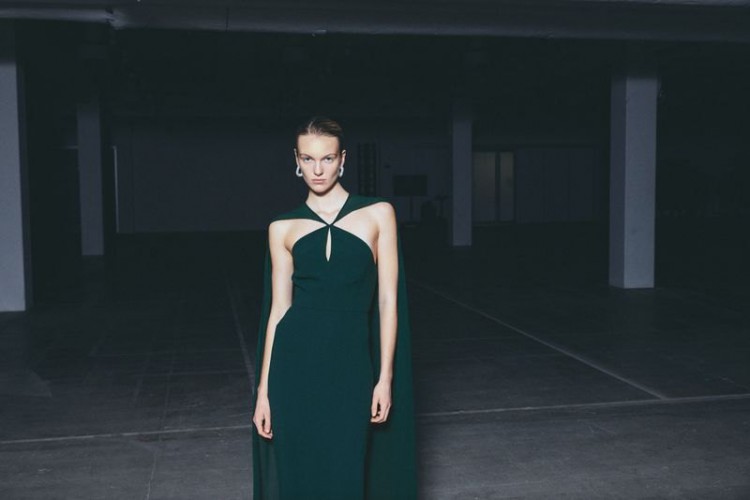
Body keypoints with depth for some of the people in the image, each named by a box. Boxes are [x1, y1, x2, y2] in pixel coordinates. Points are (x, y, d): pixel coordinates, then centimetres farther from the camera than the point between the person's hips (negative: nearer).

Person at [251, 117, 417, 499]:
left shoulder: (378, 214, 0)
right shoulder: (282, 228, 4)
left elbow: (388, 300, -1)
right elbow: (279, 309, 4)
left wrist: (385, 377, -5)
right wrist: (263, 389, 0)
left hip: (351, 368, -1)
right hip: (295, 366, 1)